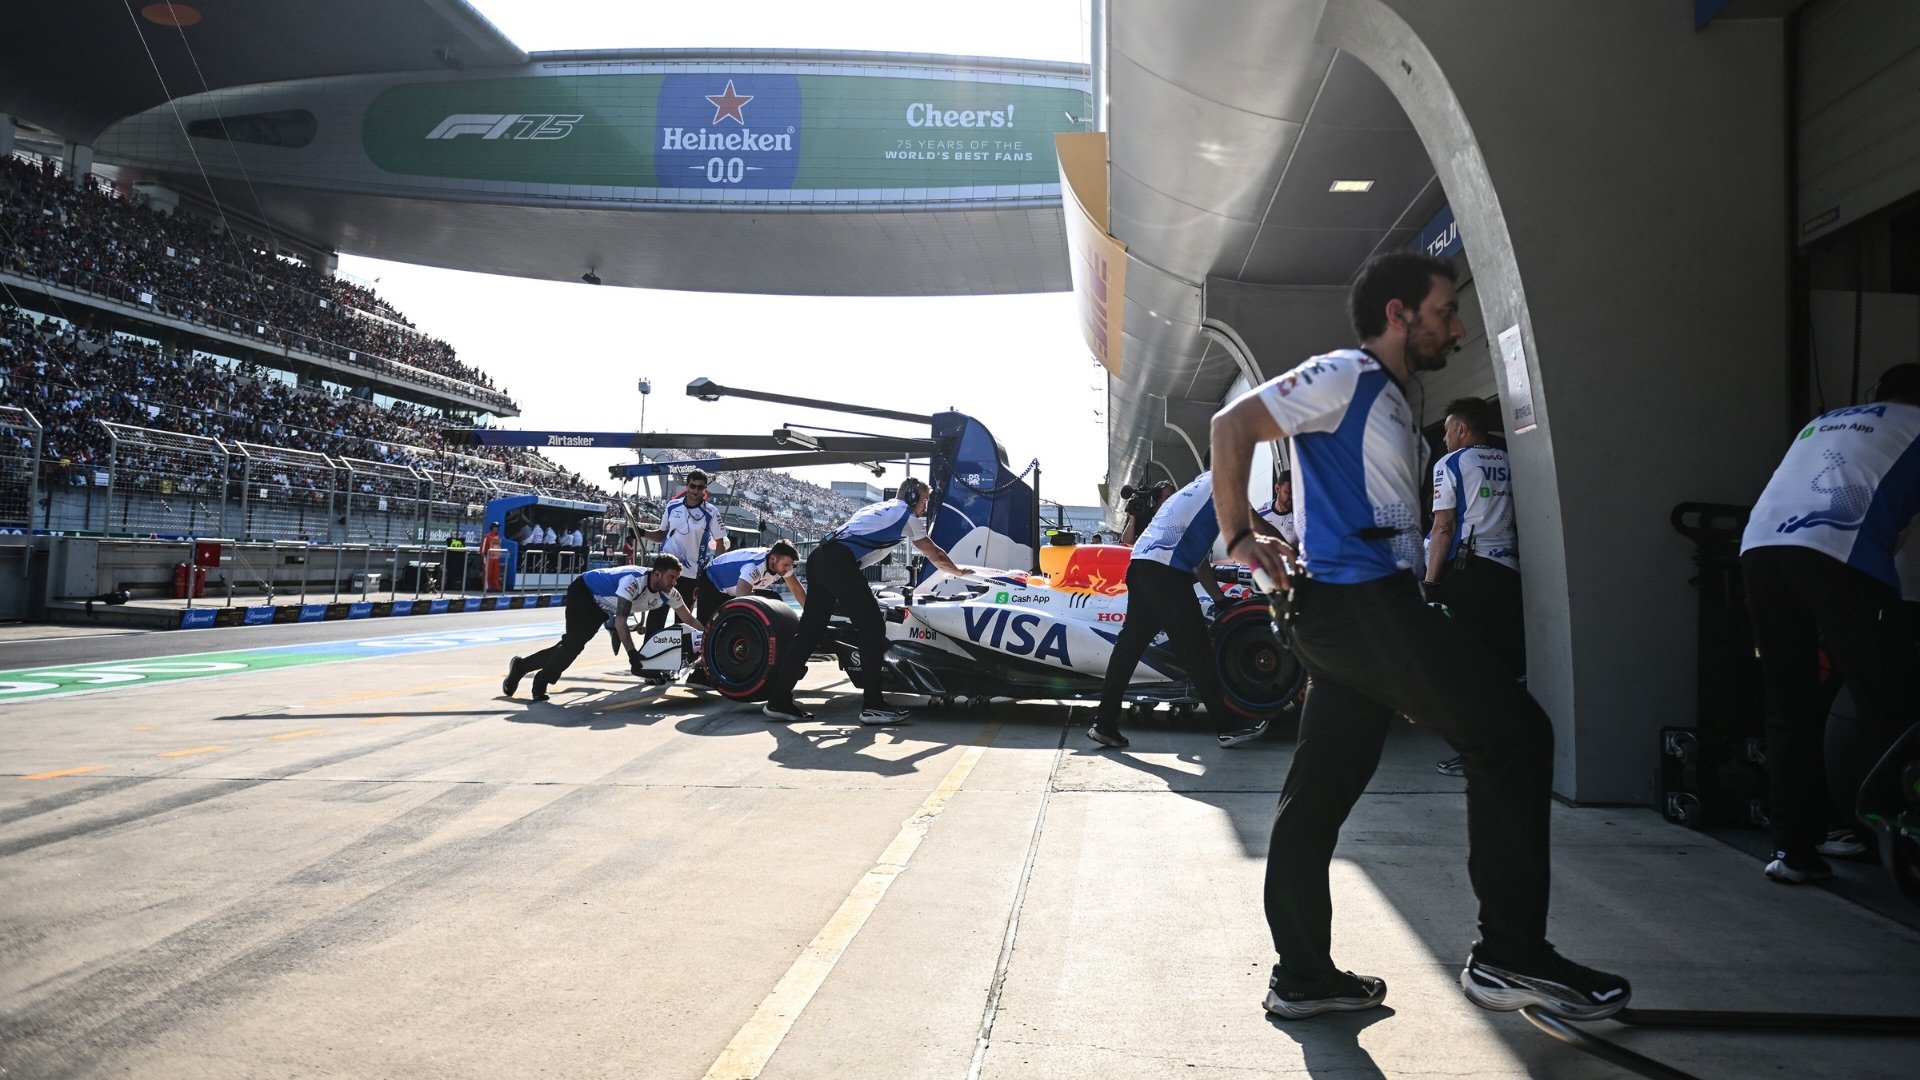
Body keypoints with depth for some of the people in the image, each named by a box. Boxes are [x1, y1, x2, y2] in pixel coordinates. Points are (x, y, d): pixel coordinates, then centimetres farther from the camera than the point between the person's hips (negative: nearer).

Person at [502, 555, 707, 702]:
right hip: (583, 591, -7)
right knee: (575, 641, -21)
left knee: (573, 644, 4)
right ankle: (541, 681, -7)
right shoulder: (634, 581, -38)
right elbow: (620, 620, -42)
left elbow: (689, 620, -8)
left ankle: (521, 666, 16)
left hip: (602, 605, 7)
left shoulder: (668, 593, -16)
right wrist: (632, 654, -45)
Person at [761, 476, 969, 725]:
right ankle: (872, 705, -5)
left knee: (811, 628, 10)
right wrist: (959, 571, 41)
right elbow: (935, 555, 24)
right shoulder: (907, 515, 15)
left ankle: (778, 700, 10)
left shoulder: (874, 508, 34)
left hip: (818, 556, 8)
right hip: (841, 563, -8)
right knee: (873, 630, -3)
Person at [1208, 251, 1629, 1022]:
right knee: (1514, 732, -8)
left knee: (1320, 791, 9)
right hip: (1361, 601, -10)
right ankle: (1510, 956, -5)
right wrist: (1240, 536, -13)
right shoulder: (1347, 376, -4)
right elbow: (1234, 423, -14)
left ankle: (1301, 974, 15)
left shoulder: (1388, 401, 25)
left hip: (1361, 610, 10)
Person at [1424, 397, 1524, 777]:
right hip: (1509, 569, 5)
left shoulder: (1450, 464, 2)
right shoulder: (1509, 462, 15)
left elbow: (1443, 527, -5)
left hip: (1468, 568, -4)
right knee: (1508, 660, 6)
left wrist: (1431, 581, -4)